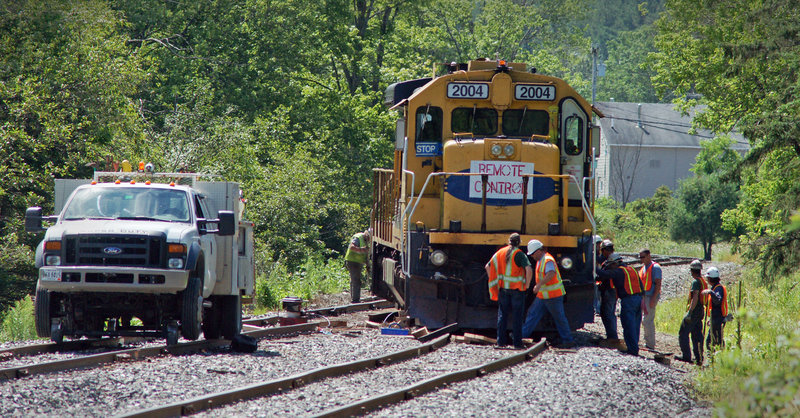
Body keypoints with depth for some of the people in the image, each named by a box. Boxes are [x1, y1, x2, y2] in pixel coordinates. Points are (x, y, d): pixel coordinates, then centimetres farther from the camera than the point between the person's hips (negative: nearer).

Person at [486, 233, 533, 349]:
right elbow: (529, 270, -21)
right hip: (517, 288, -4)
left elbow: (488, 266, 10)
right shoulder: (519, 254, -10)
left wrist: (494, 282, 15)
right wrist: (527, 285, -8)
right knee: (517, 316, 1)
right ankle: (517, 342, 1)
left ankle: (501, 341, 6)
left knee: (502, 314, 9)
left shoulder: (500, 252, 6)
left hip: (503, 287, 4)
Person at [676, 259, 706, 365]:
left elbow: (695, 298, -22)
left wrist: (690, 312, -24)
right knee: (697, 335, 11)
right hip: (700, 311, 9)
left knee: (683, 333, -4)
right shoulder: (703, 281, 15)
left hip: (694, 310, -9)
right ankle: (699, 357, 9)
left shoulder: (696, 281, -14)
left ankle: (686, 355, -7)